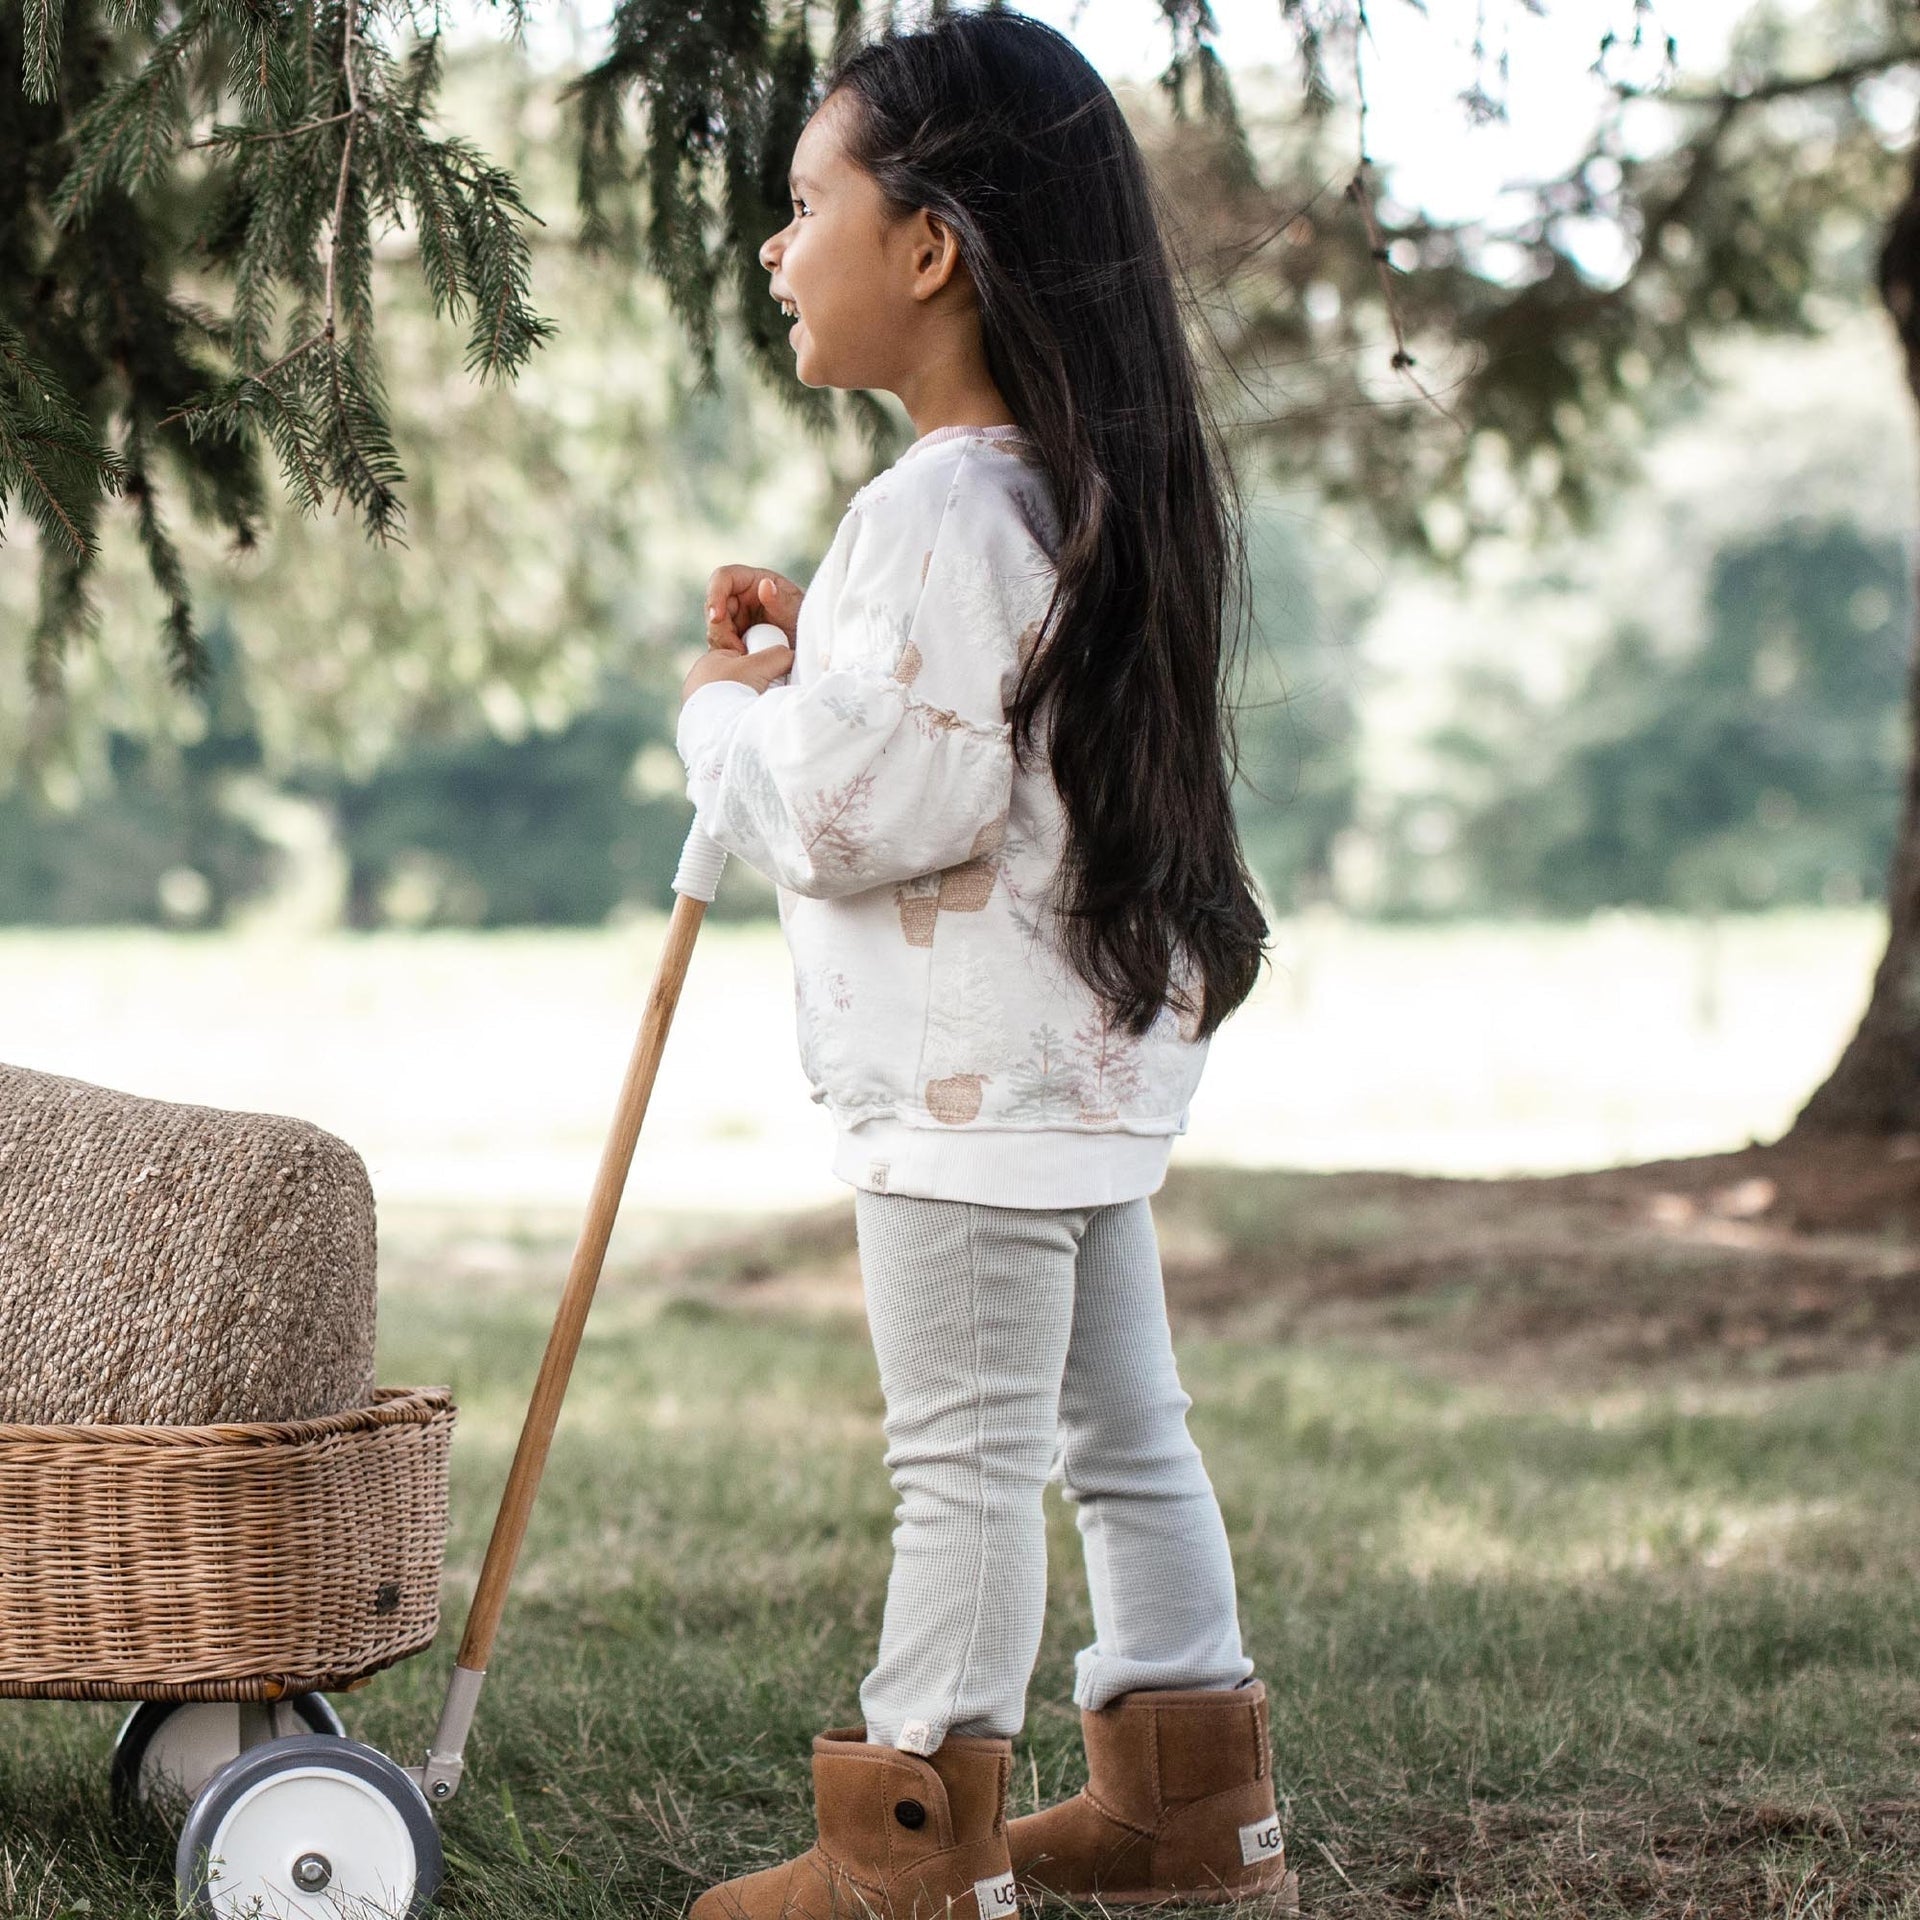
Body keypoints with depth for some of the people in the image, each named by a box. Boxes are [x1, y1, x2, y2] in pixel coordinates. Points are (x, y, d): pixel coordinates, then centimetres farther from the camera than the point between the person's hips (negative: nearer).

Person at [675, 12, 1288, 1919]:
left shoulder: (939, 507, -20)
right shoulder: (1087, 488, 12)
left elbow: (849, 811, -25)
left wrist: (725, 707, -7)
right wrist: (810, 668, 9)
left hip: (973, 1078, -10)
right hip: (1096, 1047, 10)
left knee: (964, 1458, -2)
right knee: (1121, 1430, 16)